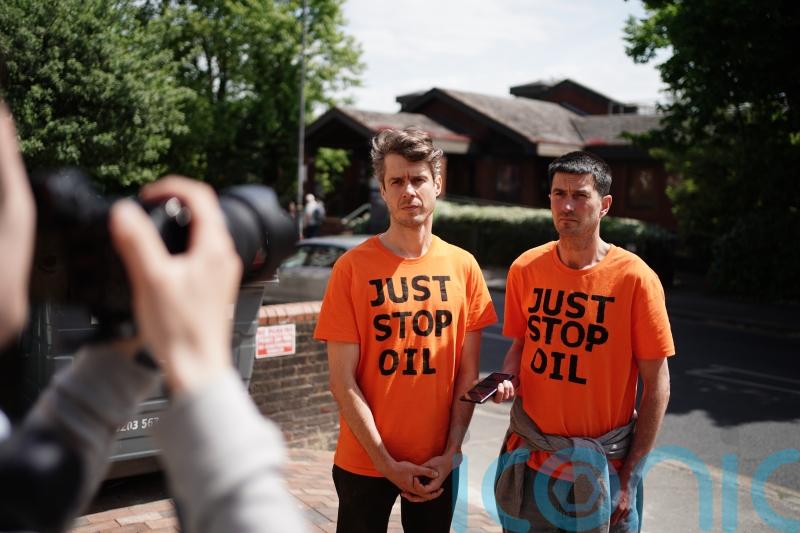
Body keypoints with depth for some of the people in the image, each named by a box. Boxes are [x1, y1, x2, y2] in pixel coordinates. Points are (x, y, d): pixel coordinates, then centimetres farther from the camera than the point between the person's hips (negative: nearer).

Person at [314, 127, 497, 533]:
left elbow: (468, 372, 2)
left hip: (437, 465, 2)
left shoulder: (463, 267, -1)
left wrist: (451, 452, -5)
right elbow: (342, 380, -10)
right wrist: (387, 463, -11)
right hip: (366, 462, -2)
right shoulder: (353, 267, -9)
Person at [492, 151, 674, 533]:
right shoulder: (525, 268, -2)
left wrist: (629, 474, -9)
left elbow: (656, 384, -8)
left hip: (601, 464, -3)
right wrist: (508, 379, -10)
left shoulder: (635, 278, -12)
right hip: (529, 457, 3)